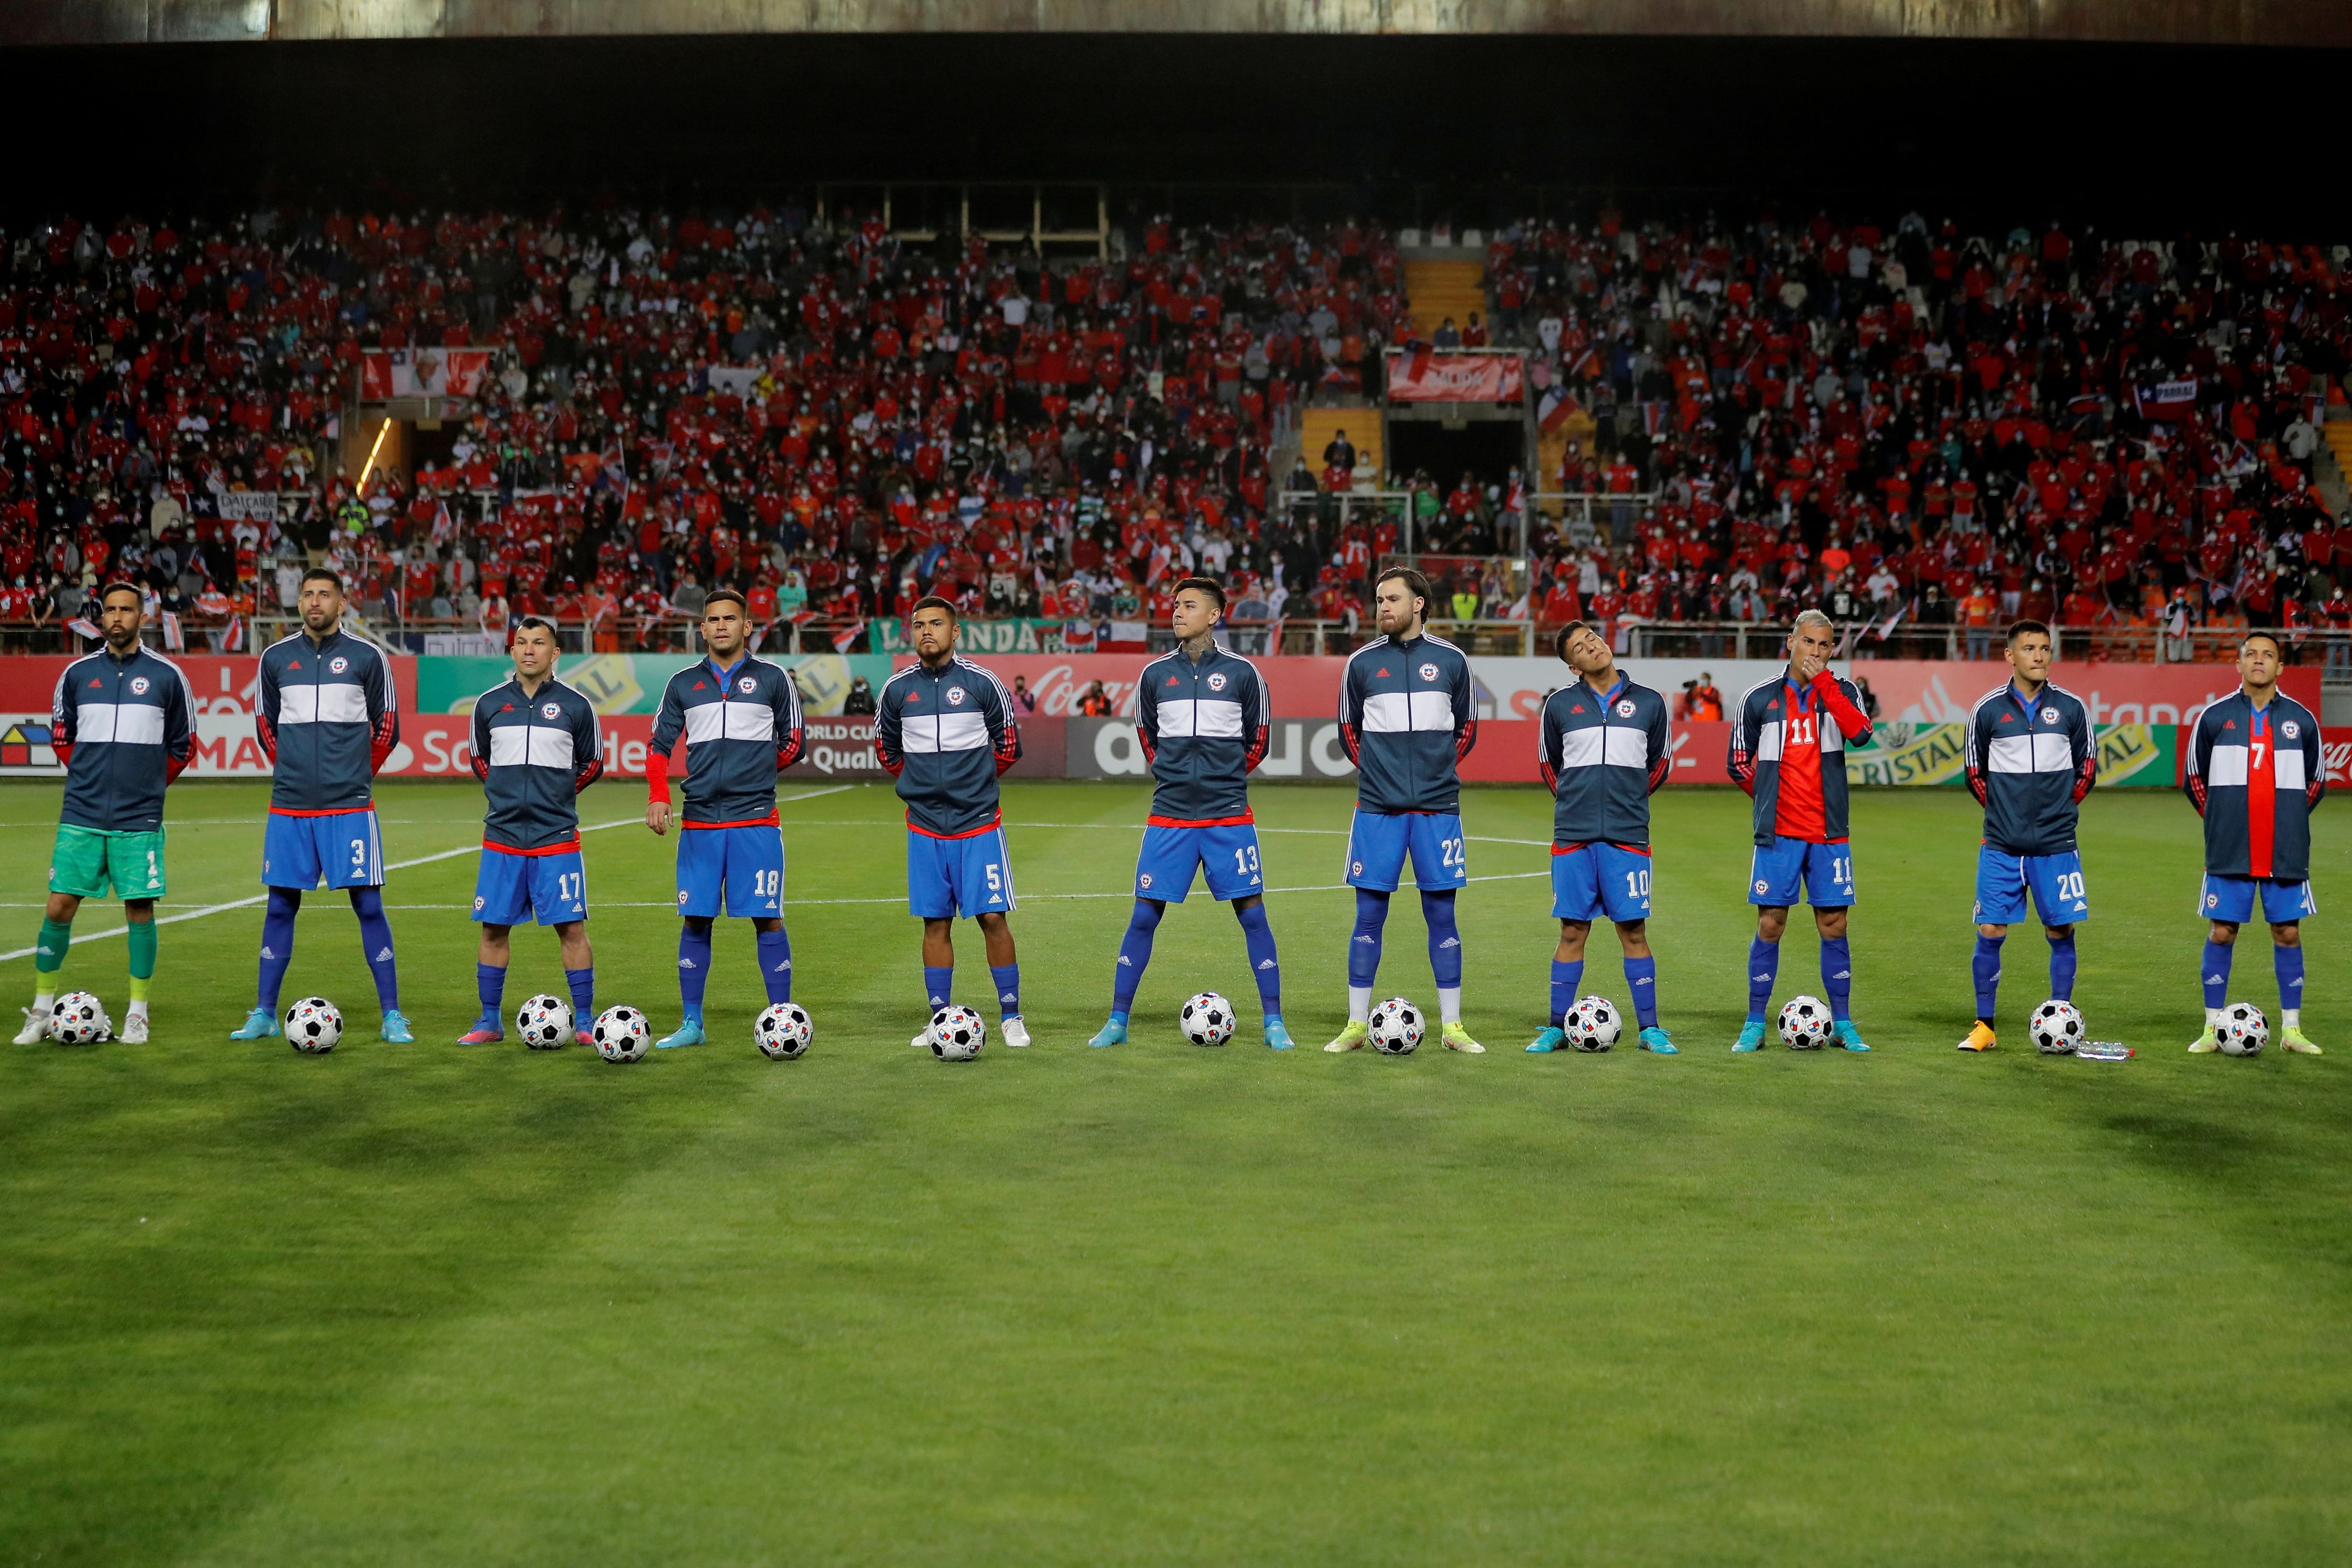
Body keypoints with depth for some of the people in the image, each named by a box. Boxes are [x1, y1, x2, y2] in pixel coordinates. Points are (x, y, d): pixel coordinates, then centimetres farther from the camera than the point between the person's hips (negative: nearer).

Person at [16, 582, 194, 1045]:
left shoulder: (166, 676, 1)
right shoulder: (77, 674, 6)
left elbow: (183, 747, 10)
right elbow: (61, 738, 18)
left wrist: (148, 784, 7)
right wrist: (91, 776, 11)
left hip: (139, 820, -1)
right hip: (81, 816, 2)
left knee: (139, 910, 0)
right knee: (58, 907, 0)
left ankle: (138, 1015, 11)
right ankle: (41, 1011, 11)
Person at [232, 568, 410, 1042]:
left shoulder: (366, 657, 0)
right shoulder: (276, 658, 7)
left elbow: (387, 728, 9)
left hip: (350, 806, -2)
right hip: (289, 807, 2)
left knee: (368, 905, -3)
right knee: (281, 904, 6)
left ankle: (392, 1016, 1)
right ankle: (264, 1014, 15)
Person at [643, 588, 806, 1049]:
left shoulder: (773, 679, 4)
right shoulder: (683, 683, 10)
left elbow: (794, 742, 13)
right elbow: (660, 746, 13)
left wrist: (755, 771, 10)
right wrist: (658, 796, 0)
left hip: (756, 820, -2)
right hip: (698, 821, 2)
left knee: (767, 918, -3)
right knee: (694, 920, 4)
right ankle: (691, 1024, 12)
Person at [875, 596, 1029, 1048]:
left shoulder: (981, 683, -4)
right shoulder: (898, 688, 3)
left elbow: (1008, 746, 7)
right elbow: (886, 749, 19)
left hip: (979, 823, -2)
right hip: (925, 827, 3)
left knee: (993, 918, -5)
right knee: (935, 922, 6)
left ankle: (1010, 1017, 5)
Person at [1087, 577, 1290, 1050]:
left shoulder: (1242, 673, 0)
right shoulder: (1155, 674, 5)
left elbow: (1258, 743, 11)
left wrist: (1226, 778, 10)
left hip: (1229, 816, -1)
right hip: (1169, 816, 2)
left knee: (1252, 915, -1)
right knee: (1144, 917, 1)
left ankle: (1274, 1022, 7)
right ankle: (1117, 1022, 9)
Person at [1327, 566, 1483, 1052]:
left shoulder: (1450, 660, 5)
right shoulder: (1362, 662, 4)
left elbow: (1467, 728, 15)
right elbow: (1349, 730, 15)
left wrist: (1439, 768, 8)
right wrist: (1377, 769, 9)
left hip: (1437, 807, 0)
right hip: (1377, 809, 0)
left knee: (1442, 913, 3)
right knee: (1369, 915, 1)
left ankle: (1452, 1026, 9)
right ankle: (1357, 1025, 8)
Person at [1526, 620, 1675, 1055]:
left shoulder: (1648, 702, 5)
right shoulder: (1560, 704, 4)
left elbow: (1661, 762, 19)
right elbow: (1547, 763, 18)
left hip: (1627, 836, 0)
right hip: (1573, 836, 0)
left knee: (1634, 931, 0)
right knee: (1573, 932, 3)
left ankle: (1650, 1029, 6)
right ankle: (1557, 1028, 10)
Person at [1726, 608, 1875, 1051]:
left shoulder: (1841, 692, 3)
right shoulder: (1760, 698, 3)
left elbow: (1859, 733, -19)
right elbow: (1739, 764, 11)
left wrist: (1822, 682, -18)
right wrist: (1772, 797, 8)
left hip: (1828, 832, 1)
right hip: (1778, 832, -1)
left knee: (1833, 925, 3)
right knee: (1769, 924, -1)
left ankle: (1842, 1025, 12)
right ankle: (1755, 1025, 6)